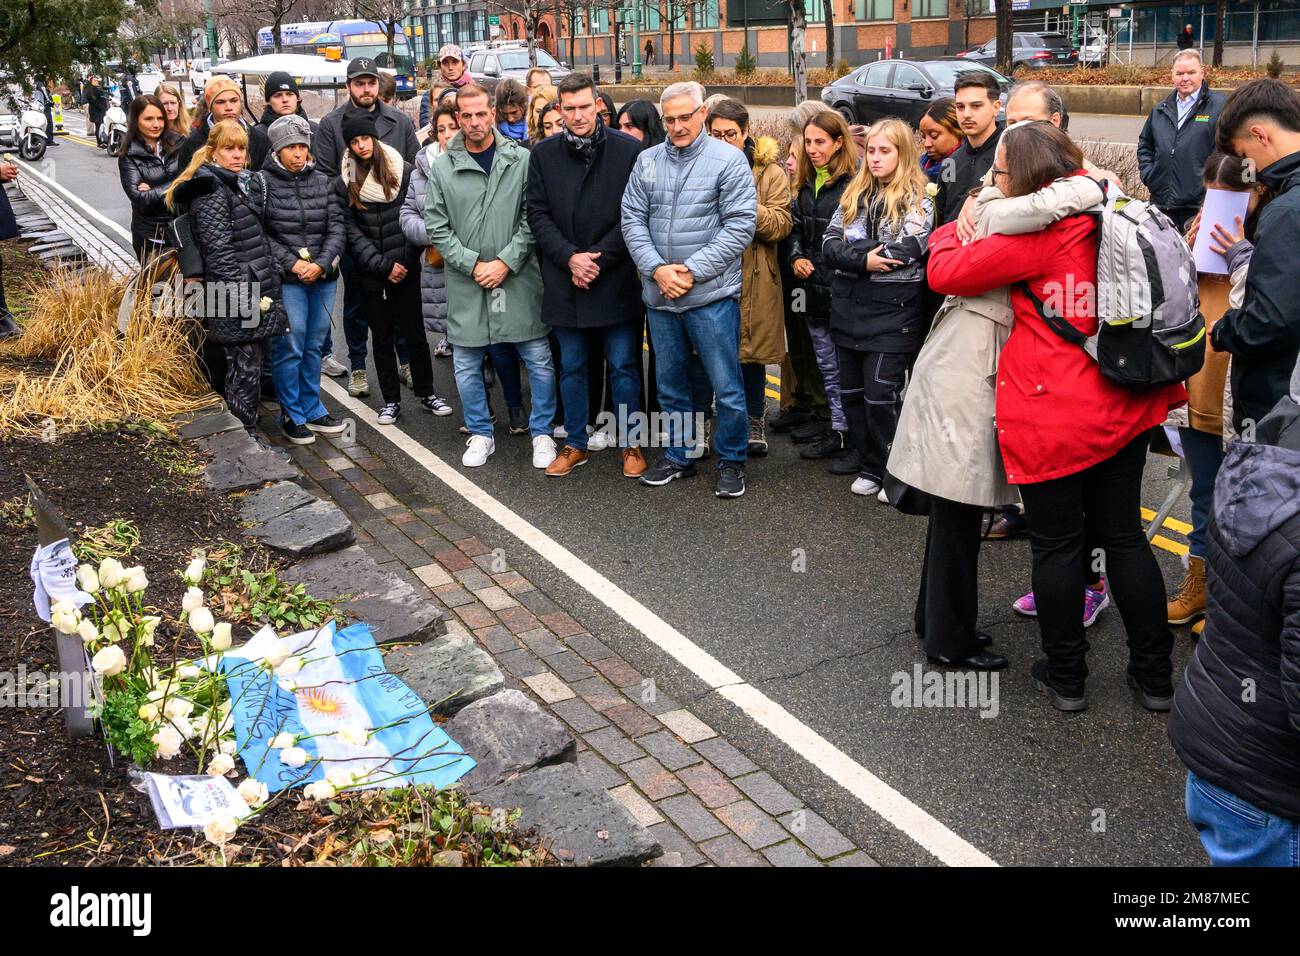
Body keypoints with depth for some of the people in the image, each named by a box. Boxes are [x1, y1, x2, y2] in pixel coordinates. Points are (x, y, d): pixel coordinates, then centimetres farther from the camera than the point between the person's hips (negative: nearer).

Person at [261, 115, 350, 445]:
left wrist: (322, 264, -11)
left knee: (314, 346, 12)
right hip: (285, 280, -4)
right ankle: (291, 415, 12)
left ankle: (311, 409, 24)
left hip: (323, 277, 4)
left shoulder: (322, 181, 8)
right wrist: (292, 263, -14)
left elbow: (337, 228, 3)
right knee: (289, 348, -2)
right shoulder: (263, 182, -5)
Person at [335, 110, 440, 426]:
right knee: (382, 337, 9)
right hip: (370, 273, 1)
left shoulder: (402, 171, -2)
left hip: (405, 268, -1)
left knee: (414, 332, 5)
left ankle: (426, 393, 19)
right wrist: (384, 265, -11)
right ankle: (391, 400, 18)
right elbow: (351, 231, -4)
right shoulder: (345, 183, 1)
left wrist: (404, 260, -9)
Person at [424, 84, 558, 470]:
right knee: (467, 365, 9)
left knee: (539, 359, 4)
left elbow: (533, 219, -3)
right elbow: (437, 227, 1)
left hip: (518, 277, -1)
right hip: (465, 282, 1)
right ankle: (481, 434, 26)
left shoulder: (521, 160, -2)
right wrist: (473, 265, -10)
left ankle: (542, 432, 21)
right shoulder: (442, 167, 2)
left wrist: (506, 262, -12)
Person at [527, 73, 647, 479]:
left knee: (624, 365, 5)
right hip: (563, 279, 3)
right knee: (571, 367, 13)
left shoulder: (628, 150, -5)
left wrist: (599, 259, -12)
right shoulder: (543, 154, 3)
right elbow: (537, 214, 2)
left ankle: (630, 443, 18)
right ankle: (575, 443, 25)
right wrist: (570, 257, -11)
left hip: (616, 279, -3)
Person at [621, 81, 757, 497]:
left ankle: (731, 460, 17)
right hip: (659, 294, 5)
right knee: (671, 384, 16)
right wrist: (657, 269, -10)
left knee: (726, 385, 1)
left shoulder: (728, 160, -5)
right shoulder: (647, 161, 8)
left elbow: (740, 225, -11)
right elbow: (633, 219, 5)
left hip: (711, 294, -4)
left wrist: (693, 271, -15)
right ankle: (678, 455, 31)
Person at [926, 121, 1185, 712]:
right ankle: (1154, 676, 23)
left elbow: (946, 271, -13)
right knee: (1124, 536, 15)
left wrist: (954, 229, 8)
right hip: (1121, 412, 7)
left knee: (1055, 545, 7)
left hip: (1051, 419, -7)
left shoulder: (1039, 234, -17)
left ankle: (1065, 677, 19)